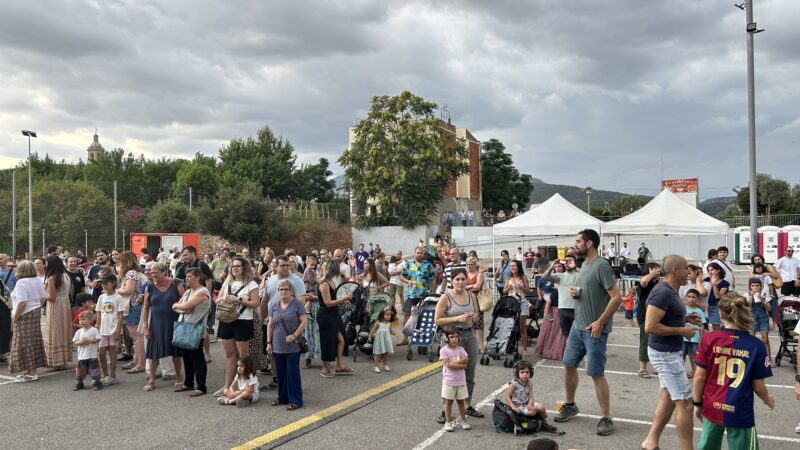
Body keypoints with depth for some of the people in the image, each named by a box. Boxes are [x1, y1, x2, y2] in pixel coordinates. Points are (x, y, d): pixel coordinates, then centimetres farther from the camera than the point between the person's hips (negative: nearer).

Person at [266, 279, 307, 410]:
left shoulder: (297, 304, -5)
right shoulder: (275, 307, 10)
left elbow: (304, 321, -8)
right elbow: (270, 326, 13)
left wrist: (294, 335, -16)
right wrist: (269, 342, 7)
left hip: (292, 347, -5)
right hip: (277, 347, 5)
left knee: (292, 373, -2)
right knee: (280, 373, 12)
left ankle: (295, 400, 5)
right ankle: (283, 397, 26)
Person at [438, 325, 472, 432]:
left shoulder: (461, 349, 2)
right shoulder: (444, 350, -9)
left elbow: (465, 364, -9)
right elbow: (447, 365, -19)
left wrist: (454, 363, -19)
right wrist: (460, 363, -17)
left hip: (461, 381, 3)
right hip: (448, 381, -3)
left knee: (461, 401, 12)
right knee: (448, 401, 6)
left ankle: (463, 421, 24)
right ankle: (448, 422, 15)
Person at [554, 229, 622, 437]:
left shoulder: (601, 265, -17)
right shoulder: (584, 264, 10)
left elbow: (617, 297, -21)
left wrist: (600, 322, -21)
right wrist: (573, 291, 2)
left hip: (594, 329, -9)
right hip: (577, 326, 9)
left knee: (597, 374, -2)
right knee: (569, 365, 15)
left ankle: (606, 418, 10)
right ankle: (570, 405, 32)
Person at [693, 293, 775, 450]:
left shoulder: (709, 339, -9)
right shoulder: (756, 345, -10)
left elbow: (699, 376, -6)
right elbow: (758, 385, -3)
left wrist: (697, 403, 9)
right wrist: (768, 400, 19)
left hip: (713, 407, 2)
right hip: (740, 412, -1)